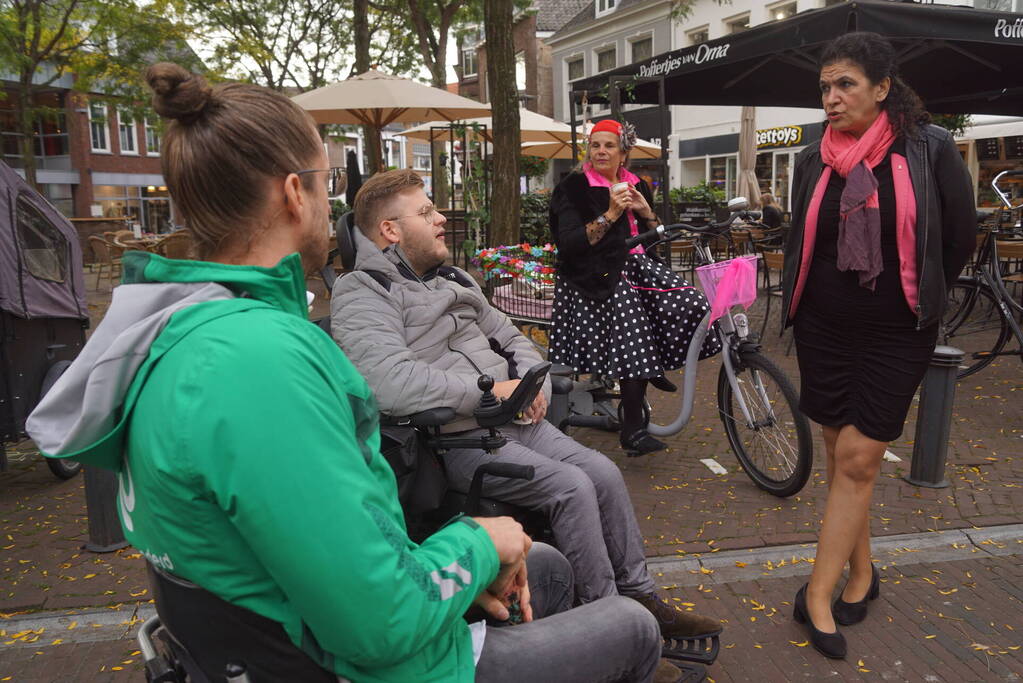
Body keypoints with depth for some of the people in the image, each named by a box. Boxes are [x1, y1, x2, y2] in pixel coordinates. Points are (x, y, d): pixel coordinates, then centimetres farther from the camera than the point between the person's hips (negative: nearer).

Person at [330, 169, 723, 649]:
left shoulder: (452, 280, 17)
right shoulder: (362, 294, -10)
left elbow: (511, 339, 23)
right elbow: (391, 384, -28)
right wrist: (491, 389, -20)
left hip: (514, 419, 8)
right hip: (458, 441, -8)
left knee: (605, 473, -6)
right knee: (572, 487, -21)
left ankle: (639, 596, 11)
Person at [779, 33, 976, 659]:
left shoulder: (929, 150, -6)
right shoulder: (814, 161, 3)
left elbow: (960, 238, 3)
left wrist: (917, 303, 10)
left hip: (895, 336, -3)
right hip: (824, 331, 3)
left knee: (858, 459, -4)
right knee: (842, 455, 10)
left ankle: (818, 595, 4)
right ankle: (861, 570, 28)